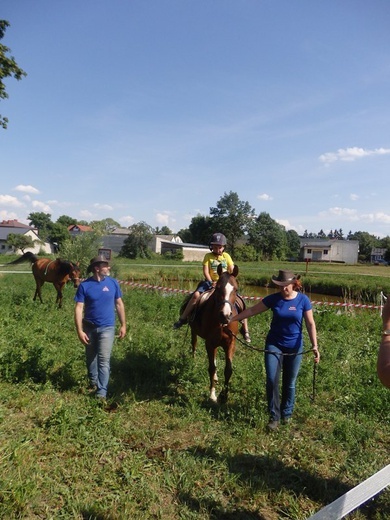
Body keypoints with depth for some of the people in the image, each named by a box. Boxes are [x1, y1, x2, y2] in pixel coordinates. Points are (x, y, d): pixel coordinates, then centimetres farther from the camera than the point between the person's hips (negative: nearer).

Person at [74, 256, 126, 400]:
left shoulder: (113, 283, -5)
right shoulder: (85, 285, -10)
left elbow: (119, 304, 4)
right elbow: (79, 309, -10)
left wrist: (123, 325, 3)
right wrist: (80, 331, -16)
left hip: (107, 328, -1)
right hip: (89, 328, 1)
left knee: (104, 360, -5)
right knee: (90, 358, 18)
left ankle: (101, 393, 1)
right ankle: (93, 382, 40)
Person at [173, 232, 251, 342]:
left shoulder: (226, 256, 7)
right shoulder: (208, 256, 2)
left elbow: (232, 271, 3)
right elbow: (206, 271, -7)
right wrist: (211, 282, -20)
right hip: (211, 282, -1)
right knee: (196, 295, -29)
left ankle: (245, 330, 0)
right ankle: (183, 318, -16)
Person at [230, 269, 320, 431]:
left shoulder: (303, 300, -9)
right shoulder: (273, 299, -8)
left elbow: (310, 324, -7)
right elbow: (252, 310, -2)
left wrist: (315, 346, -17)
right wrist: (232, 319, -2)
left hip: (294, 348, 0)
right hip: (274, 345, 0)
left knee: (289, 383, 12)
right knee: (271, 380, -6)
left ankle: (287, 414, 32)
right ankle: (274, 416, 9)